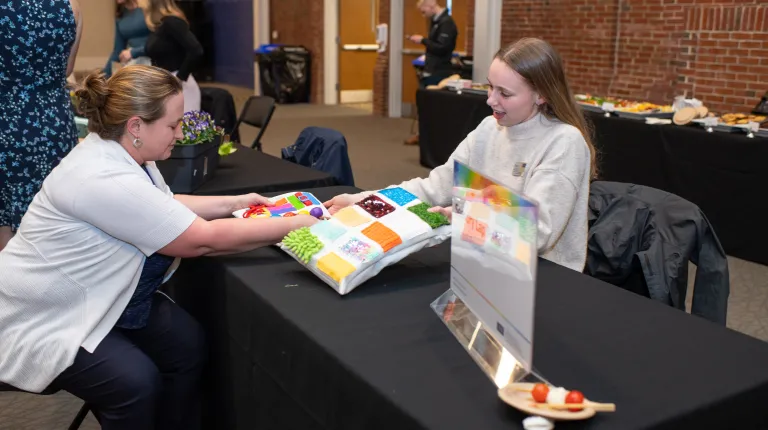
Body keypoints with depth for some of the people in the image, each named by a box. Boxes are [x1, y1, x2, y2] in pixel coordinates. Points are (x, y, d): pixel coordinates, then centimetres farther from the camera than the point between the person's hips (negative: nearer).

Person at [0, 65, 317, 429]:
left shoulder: (117, 152, -3)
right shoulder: (104, 179, -32)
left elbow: (162, 208, 16)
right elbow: (205, 239, -30)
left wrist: (233, 203, 6)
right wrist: (297, 225, -24)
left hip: (94, 298, 9)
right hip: (42, 318, -9)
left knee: (187, 343, -6)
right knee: (136, 382, -26)